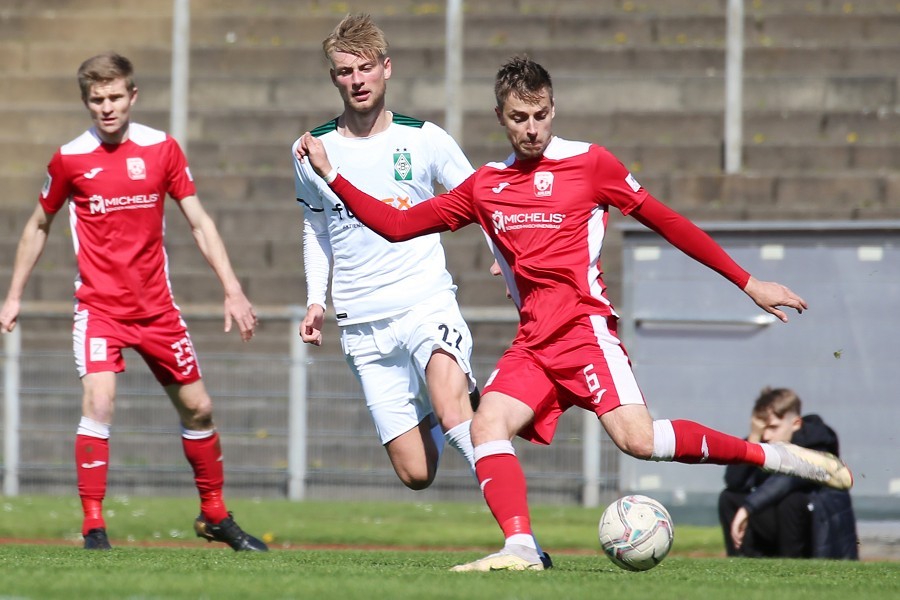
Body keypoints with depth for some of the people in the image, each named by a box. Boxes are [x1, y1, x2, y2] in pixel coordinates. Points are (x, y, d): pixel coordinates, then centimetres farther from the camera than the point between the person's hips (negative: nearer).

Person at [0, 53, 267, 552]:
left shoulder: (161, 149, -1)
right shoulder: (70, 159, -5)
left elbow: (199, 222, 4)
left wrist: (232, 290, -3)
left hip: (156, 305, 3)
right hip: (98, 307, -3)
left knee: (197, 408, 10)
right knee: (98, 403, -22)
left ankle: (215, 515, 29)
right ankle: (93, 526, -16)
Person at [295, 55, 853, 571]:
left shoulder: (589, 163, 2)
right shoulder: (486, 185, 15)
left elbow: (666, 221, 4)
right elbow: (398, 225, 19)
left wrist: (749, 283, 3)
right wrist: (331, 174, 13)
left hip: (585, 327, -5)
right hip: (534, 344, 5)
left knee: (637, 437, -24)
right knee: (487, 424, -20)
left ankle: (770, 454, -14)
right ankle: (520, 547, -29)